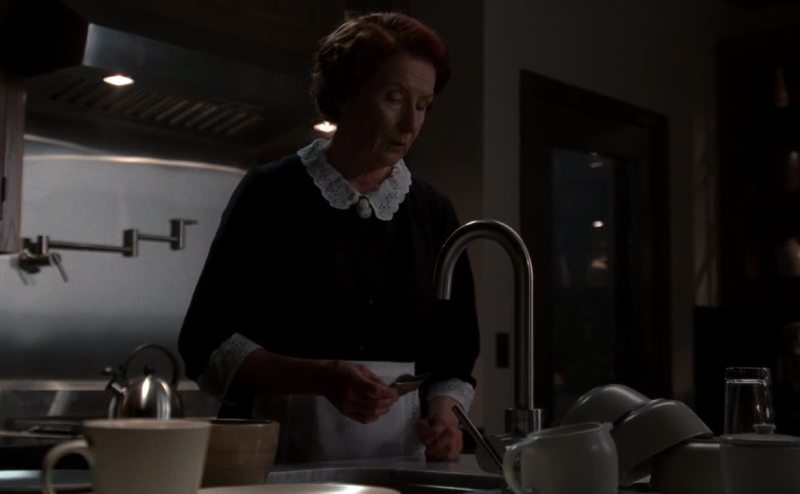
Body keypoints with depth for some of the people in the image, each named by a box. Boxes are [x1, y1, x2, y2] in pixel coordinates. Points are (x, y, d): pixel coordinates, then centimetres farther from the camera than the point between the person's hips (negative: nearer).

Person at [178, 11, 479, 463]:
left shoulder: (434, 214, 7)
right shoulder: (272, 195, -3)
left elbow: (454, 356, 12)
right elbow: (209, 346, -5)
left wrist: (443, 411, -8)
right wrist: (322, 376, -18)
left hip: (397, 461, 5)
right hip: (284, 462, -4)